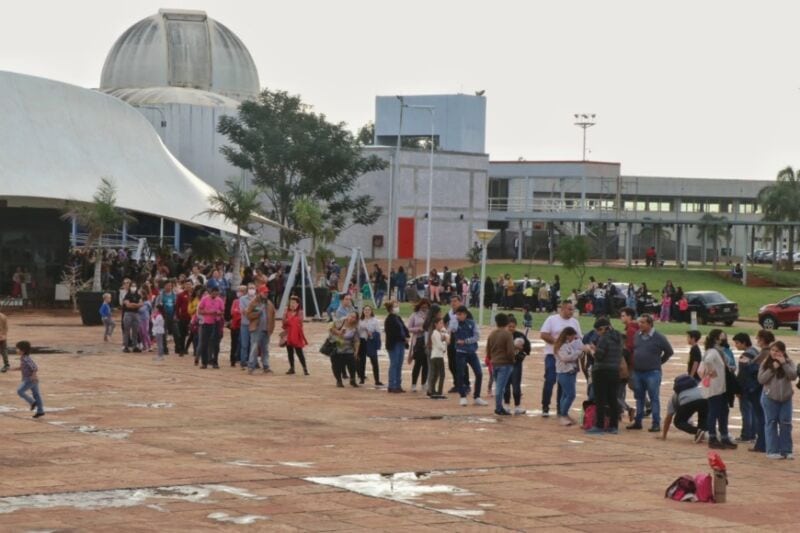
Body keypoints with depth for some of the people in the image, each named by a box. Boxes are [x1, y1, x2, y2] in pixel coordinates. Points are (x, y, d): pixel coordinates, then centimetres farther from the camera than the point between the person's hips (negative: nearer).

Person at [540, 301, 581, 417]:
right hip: (552, 355, -5)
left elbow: (579, 338, 13)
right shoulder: (552, 319, -5)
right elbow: (543, 334, -12)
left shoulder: (574, 322, 9)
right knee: (550, 381, -7)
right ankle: (545, 408, 0)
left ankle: (560, 408, 14)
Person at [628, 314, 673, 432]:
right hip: (637, 372, 5)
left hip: (652, 373, -5)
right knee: (639, 398, 13)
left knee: (654, 399, -2)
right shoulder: (637, 336, 6)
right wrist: (634, 362, 12)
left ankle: (656, 424, 0)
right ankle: (638, 422, 21)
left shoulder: (659, 338, -8)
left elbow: (669, 351, 2)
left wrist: (659, 361, 6)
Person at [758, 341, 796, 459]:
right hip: (770, 397, -1)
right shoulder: (766, 363, -1)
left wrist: (784, 364, -19)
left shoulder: (788, 363, 1)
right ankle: (773, 451, 6)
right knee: (771, 424, 2)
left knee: (785, 424, 4)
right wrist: (772, 368, -16)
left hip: (786, 398, 1)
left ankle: (786, 450, 11)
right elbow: (761, 379, -8)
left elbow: (794, 376, -13)